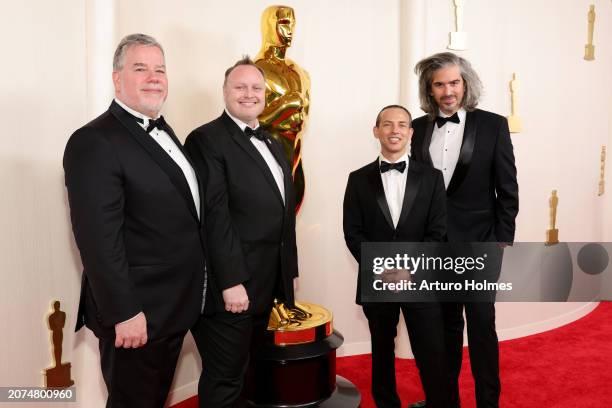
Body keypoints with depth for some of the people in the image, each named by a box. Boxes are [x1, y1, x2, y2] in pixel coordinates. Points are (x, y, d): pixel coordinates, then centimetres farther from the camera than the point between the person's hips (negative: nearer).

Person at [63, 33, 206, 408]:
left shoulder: (163, 131, 11)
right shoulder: (94, 142, -18)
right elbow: (99, 240, -23)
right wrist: (124, 313, -22)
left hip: (175, 305, 8)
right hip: (137, 310, -8)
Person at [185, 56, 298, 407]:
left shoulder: (273, 144, 15)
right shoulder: (207, 139, -11)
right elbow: (215, 216, -19)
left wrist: (288, 270, 16)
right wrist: (231, 282, -22)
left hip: (266, 284, 8)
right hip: (232, 285, -8)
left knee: (244, 371, 21)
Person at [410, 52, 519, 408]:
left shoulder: (493, 125, -4)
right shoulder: (419, 128, 4)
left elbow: (507, 188, -3)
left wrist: (504, 240, -7)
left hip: (478, 243, -3)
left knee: (482, 325, 6)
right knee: (446, 324, 16)